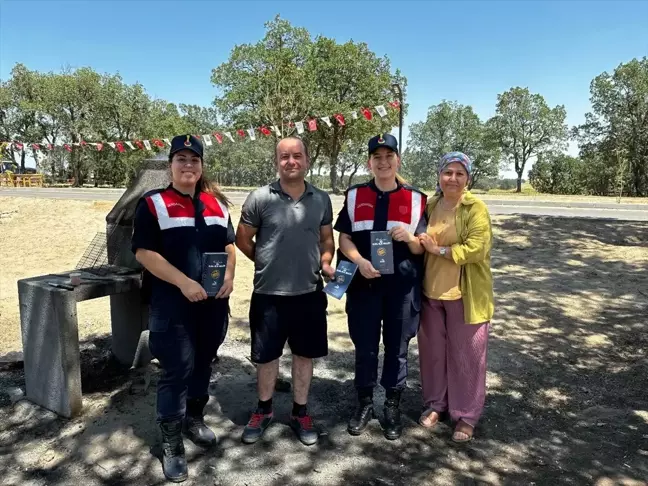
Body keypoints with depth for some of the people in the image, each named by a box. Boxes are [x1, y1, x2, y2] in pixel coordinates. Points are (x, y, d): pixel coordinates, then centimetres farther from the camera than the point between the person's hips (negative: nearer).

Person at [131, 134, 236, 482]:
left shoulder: (216, 203, 10)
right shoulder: (153, 204, -5)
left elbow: (229, 245, 15)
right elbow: (143, 252, -12)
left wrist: (229, 275, -5)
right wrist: (184, 282, -21)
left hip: (213, 302, 5)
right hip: (172, 304, -5)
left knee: (203, 362, 18)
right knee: (176, 370, 0)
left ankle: (194, 419, 39)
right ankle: (170, 444, 16)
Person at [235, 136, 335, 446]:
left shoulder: (321, 200, 2)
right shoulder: (260, 198, -8)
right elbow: (242, 239, 2)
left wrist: (325, 263, -3)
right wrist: (268, 263, 6)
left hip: (309, 293, 2)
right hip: (268, 293, -2)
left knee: (304, 354, 14)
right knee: (266, 355, 12)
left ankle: (300, 413, 33)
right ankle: (263, 411, 35)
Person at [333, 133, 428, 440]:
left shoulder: (416, 199, 3)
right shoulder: (355, 196, 5)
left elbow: (423, 248, 4)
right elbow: (344, 238, 3)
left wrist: (409, 237, -19)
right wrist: (360, 261, -15)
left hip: (403, 286, 0)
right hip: (363, 284, 1)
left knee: (397, 349, 10)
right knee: (364, 348, 10)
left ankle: (393, 407, 28)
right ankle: (364, 404, 29)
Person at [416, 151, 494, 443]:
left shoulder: (476, 209, -10)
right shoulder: (430, 206, 7)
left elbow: (476, 249, -21)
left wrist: (438, 249, -18)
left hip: (465, 295, -5)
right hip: (431, 292, 5)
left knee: (466, 355, 7)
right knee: (433, 351, 15)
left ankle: (465, 416, 24)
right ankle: (435, 404, 35)